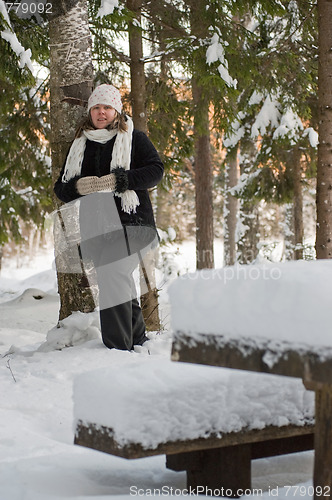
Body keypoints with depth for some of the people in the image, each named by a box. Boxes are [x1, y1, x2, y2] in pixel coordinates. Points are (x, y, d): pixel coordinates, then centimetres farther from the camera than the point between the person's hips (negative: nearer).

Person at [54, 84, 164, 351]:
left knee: (113, 279, -16)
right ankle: (137, 337, 23)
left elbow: (156, 170, -8)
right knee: (119, 282, 10)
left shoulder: (134, 138, 5)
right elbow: (61, 188, 14)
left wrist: (117, 180, -18)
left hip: (129, 220, -5)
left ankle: (118, 345, -14)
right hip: (96, 225, 5)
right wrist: (79, 186, -11)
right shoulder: (80, 145, 17)